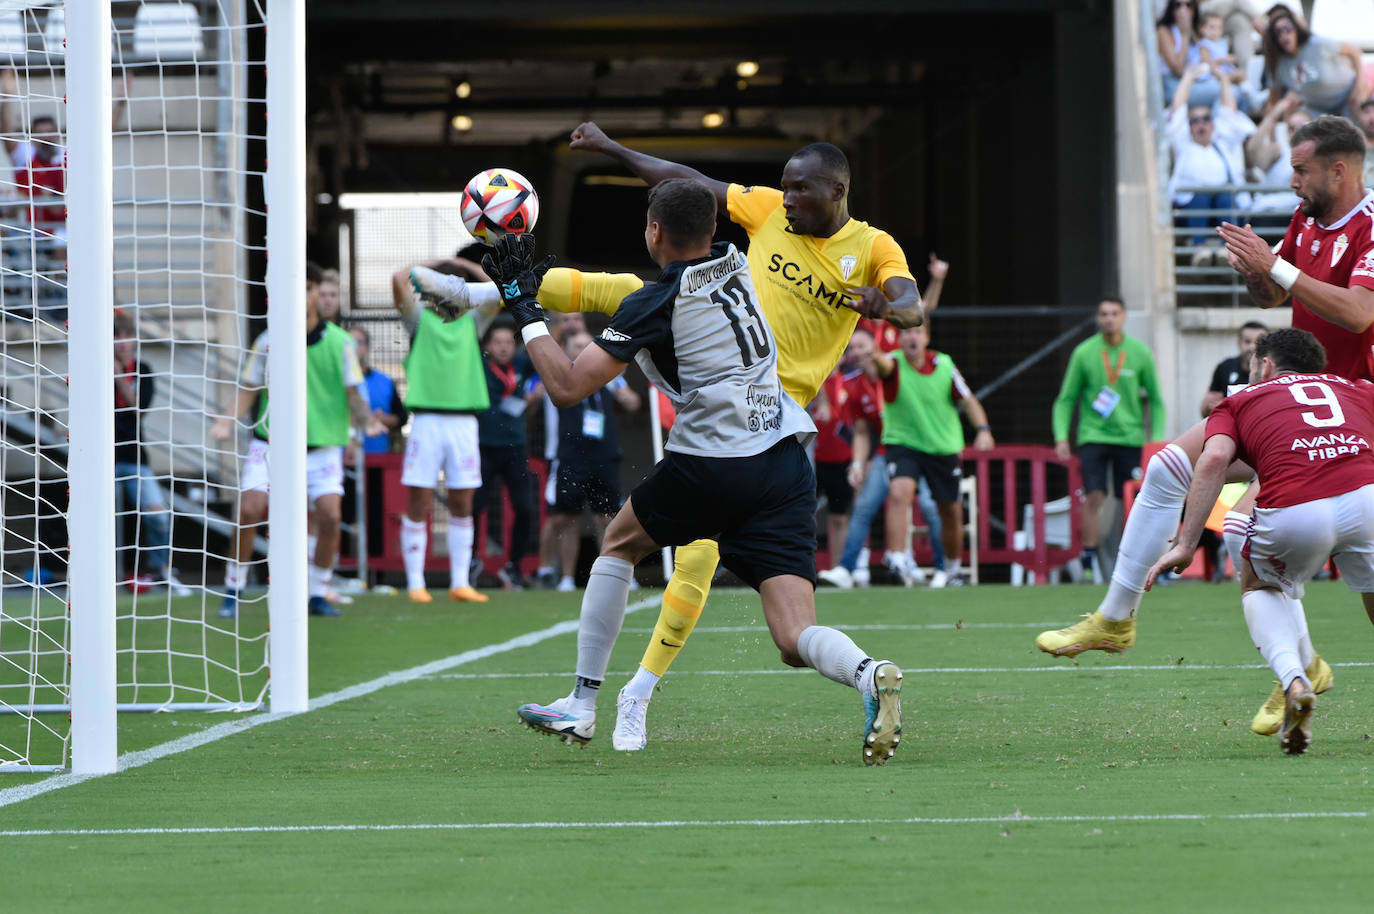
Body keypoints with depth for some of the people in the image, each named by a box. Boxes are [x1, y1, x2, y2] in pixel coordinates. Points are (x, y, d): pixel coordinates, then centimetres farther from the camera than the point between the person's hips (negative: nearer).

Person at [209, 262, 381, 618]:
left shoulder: (339, 342, -1)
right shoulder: (268, 341, 0)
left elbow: (353, 392, 1)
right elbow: (250, 388, 4)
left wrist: (365, 420, -19)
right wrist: (229, 420, -13)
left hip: (322, 445, 0)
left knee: (330, 515, -14)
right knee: (249, 509, -14)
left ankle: (318, 595, 4)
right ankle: (232, 591, 1)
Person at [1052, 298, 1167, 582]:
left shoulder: (1140, 353, 2)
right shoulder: (1084, 353, 0)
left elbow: (1156, 401, 8)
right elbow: (1065, 399, 5)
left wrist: (1157, 439, 0)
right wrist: (1061, 436, -6)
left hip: (1130, 438, 1)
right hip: (1093, 436, -1)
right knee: (1094, 497, -13)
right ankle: (1089, 561, -11)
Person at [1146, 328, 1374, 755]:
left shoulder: (1242, 400, 25)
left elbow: (1214, 459, 6)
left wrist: (1186, 543, 2)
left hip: (1292, 513, -1)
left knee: (1259, 586, 30)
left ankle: (1294, 680, 6)